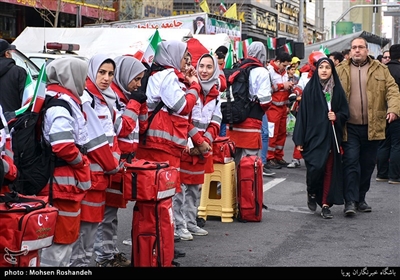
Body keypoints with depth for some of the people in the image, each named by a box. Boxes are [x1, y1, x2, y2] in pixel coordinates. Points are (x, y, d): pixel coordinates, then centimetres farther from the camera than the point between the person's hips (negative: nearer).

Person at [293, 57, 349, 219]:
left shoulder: (337, 90, 6)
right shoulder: (310, 89, 0)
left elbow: (345, 112, 11)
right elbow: (302, 114, -1)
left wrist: (337, 116, -13)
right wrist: (299, 140, -5)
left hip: (331, 137, 2)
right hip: (314, 135, -2)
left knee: (329, 170, 2)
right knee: (316, 166, -14)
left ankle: (325, 205, 10)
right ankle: (311, 193, 17)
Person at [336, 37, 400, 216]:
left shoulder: (380, 70, 8)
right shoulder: (341, 71, 7)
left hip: (372, 126, 2)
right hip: (350, 127, -2)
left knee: (368, 164, 9)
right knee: (351, 162, -9)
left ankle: (360, 199, 21)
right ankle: (350, 201, -7)